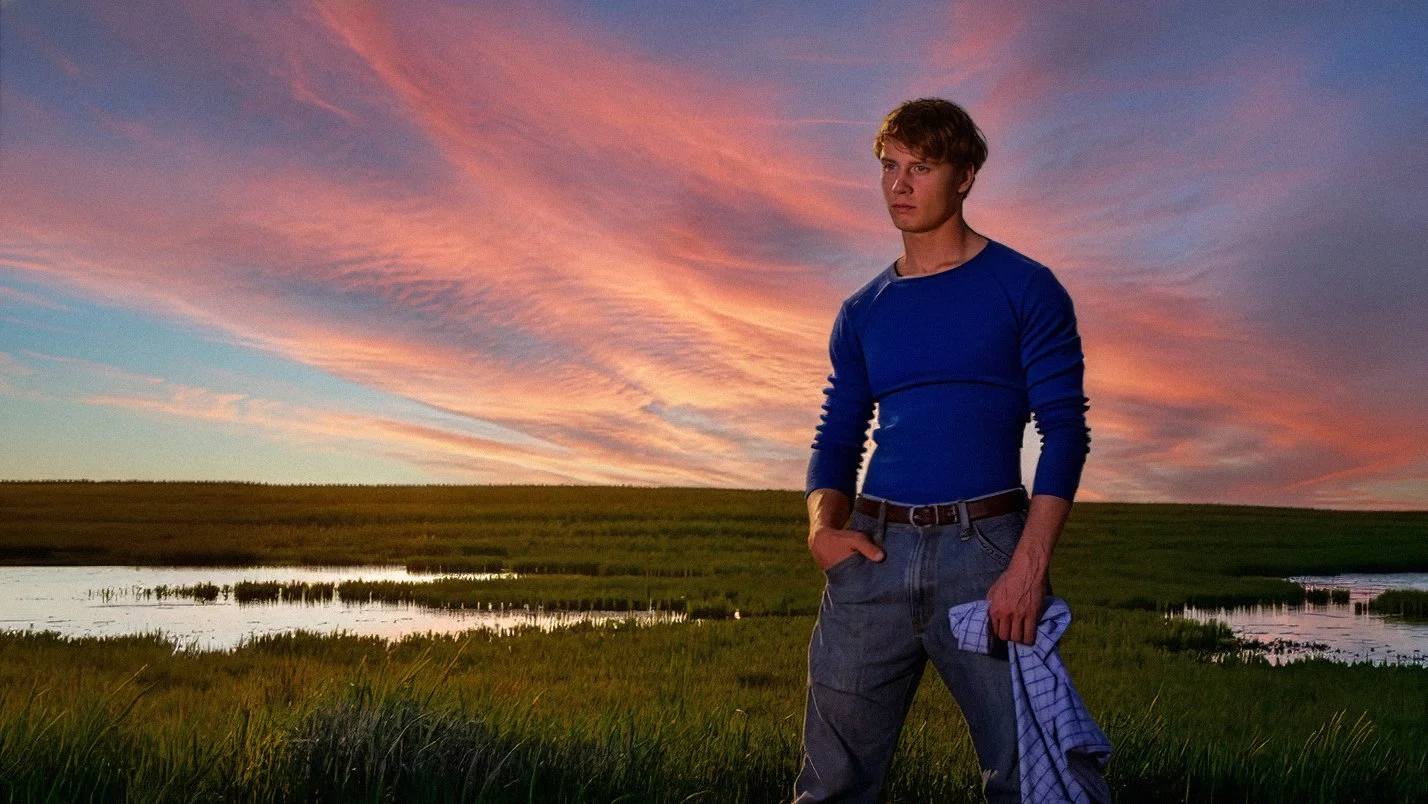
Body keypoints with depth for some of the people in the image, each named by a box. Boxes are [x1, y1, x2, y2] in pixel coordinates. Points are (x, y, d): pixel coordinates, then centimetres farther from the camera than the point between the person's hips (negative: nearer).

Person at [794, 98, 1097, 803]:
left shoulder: (1025, 289, 3)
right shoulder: (863, 313, 16)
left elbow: (1065, 430, -4)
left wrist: (1029, 565, -15)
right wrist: (823, 527, -4)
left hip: (985, 549, -3)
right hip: (873, 553, 4)